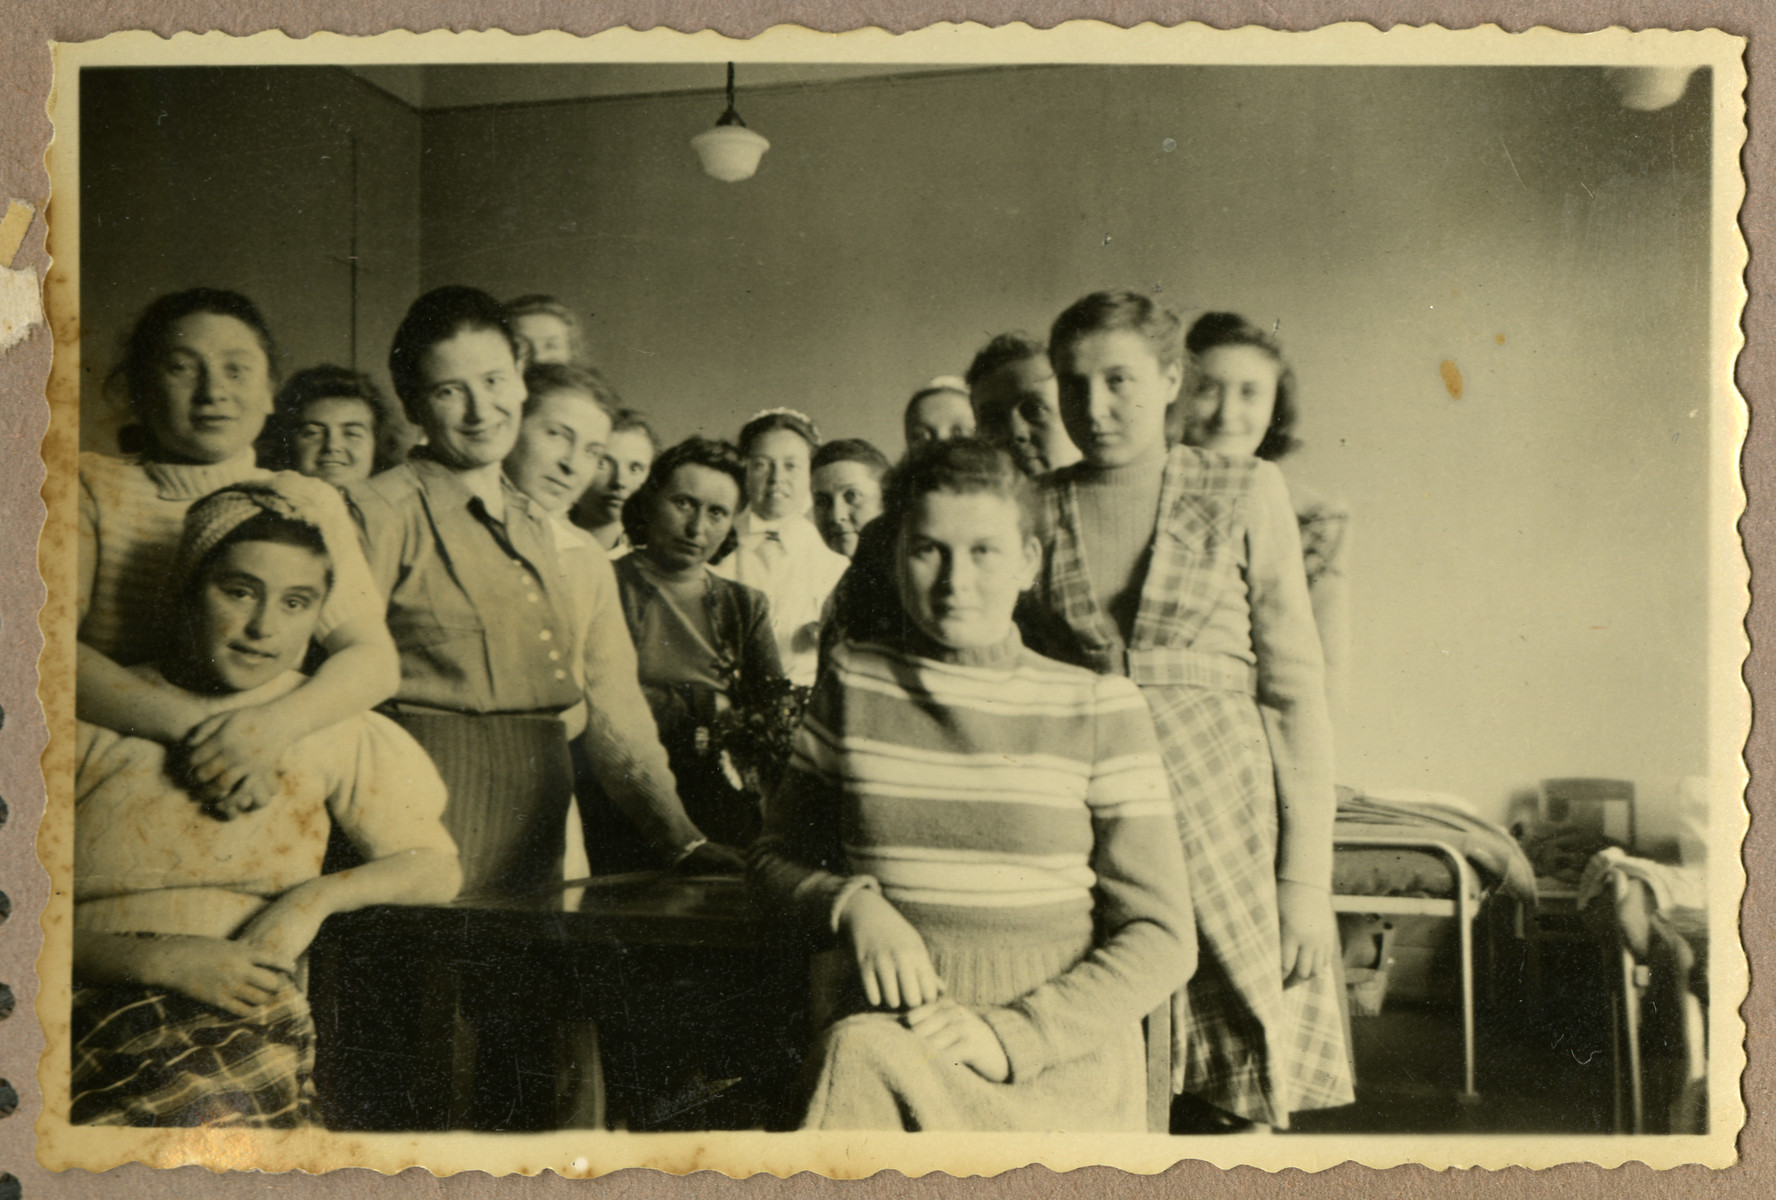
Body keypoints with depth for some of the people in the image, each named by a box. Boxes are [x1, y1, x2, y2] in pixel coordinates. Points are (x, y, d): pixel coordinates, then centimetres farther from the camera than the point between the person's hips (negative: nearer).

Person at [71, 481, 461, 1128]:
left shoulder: (333, 728, 14)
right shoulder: (94, 717, 7)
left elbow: (435, 869, 16)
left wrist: (316, 897, -2)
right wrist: (161, 960, -12)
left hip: (246, 1017, 1)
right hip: (92, 997, -1)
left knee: (214, 1112, -33)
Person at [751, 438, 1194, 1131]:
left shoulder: (1099, 710, 1)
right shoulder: (854, 679, 8)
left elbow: (1161, 939, 0)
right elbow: (779, 854, 17)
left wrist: (1011, 1034, -14)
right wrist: (854, 905, -6)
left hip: (1059, 1055, -2)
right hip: (881, 1033, 2)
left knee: (868, 1072, -32)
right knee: (856, 1056, -34)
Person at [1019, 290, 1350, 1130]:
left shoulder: (1245, 495, 3)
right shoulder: (1031, 510, 7)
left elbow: (1295, 689, 2)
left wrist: (1306, 875, -4)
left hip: (1221, 806, -1)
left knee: (1239, 1103, 0)